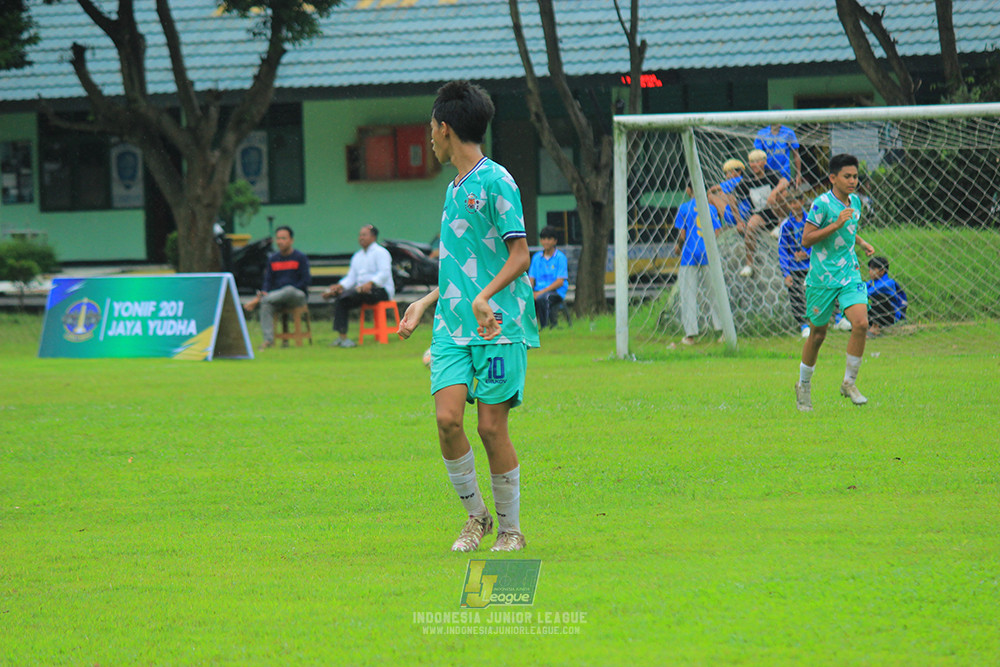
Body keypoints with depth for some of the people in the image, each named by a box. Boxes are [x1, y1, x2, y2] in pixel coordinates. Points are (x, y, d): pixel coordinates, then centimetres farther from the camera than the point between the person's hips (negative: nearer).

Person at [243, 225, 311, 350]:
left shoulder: (301, 258, 2)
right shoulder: (272, 259, 16)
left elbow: (306, 281, -7)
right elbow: (268, 281, 14)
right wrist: (264, 292, -13)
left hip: (298, 296, -3)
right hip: (277, 296, 3)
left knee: (289, 290, -39)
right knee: (266, 304, -30)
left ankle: (257, 300, -33)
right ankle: (268, 339, -37)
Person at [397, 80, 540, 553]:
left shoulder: (495, 182, -8)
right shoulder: (454, 188, 19)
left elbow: (519, 256, -13)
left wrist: (485, 296, -26)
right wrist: (426, 302, 29)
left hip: (499, 324, -7)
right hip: (452, 324, 7)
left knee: (491, 425, -5)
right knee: (447, 417, -9)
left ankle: (510, 529, 10)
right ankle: (475, 514, 8)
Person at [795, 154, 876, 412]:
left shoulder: (855, 202, 8)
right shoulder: (822, 204, -13)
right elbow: (806, 239, -16)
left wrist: (861, 242, 9)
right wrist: (837, 224, -23)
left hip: (849, 275, 4)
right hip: (822, 278, -4)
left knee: (861, 323, -16)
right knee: (818, 334, 6)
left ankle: (849, 382, -1)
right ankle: (804, 385, 28)